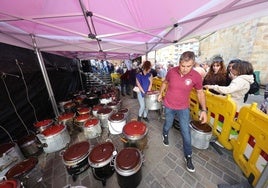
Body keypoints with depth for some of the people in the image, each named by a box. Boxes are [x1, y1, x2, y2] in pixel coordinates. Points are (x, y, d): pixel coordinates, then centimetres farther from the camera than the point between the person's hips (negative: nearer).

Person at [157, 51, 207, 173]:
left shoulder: (196, 76, -16)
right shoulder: (171, 71, -15)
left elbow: (200, 92, -3)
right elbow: (165, 82, 6)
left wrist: (204, 110, -9)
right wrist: (160, 94, 12)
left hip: (183, 108, 0)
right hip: (169, 106, 1)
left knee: (186, 133, 7)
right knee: (168, 124, 21)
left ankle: (188, 157, 30)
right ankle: (165, 135, 56)